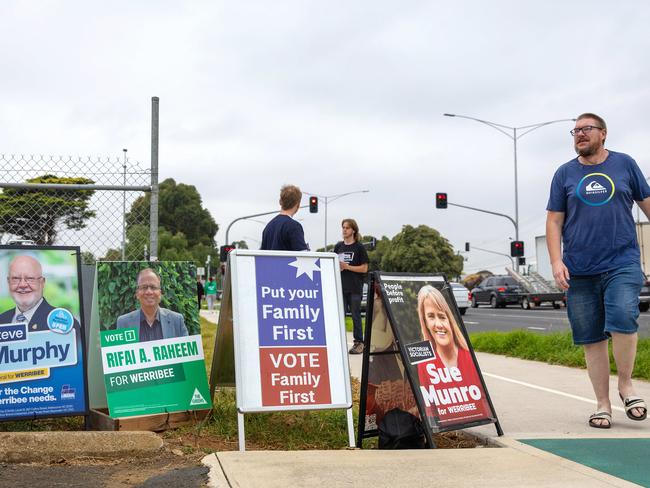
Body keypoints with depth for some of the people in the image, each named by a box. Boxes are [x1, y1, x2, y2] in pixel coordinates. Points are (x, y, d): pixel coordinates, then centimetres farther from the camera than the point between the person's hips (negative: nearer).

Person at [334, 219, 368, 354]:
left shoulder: (359, 247, -2)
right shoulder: (338, 246, 11)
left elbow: (364, 268, -6)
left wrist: (347, 267, -14)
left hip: (355, 288, -4)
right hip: (340, 287, 4)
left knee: (355, 315, 2)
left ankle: (359, 342, 10)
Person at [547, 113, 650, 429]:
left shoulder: (624, 164, 9)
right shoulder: (564, 174, 9)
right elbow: (554, 221, 8)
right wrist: (556, 262, -4)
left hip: (622, 263, -1)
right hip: (580, 271, 2)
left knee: (623, 318, -22)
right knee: (591, 339, 4)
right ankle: (603, 404, 15)